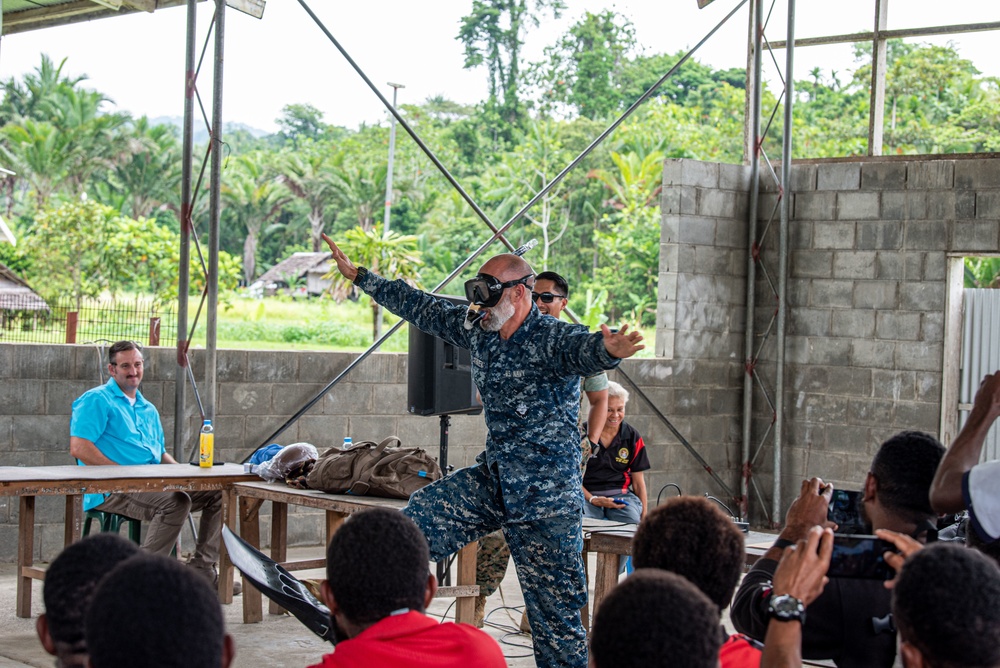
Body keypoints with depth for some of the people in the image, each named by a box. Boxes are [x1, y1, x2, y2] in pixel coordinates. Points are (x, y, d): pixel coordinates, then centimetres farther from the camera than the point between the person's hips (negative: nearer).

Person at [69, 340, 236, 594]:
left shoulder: (148, 409, 25)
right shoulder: (97, 401, -1)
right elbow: (79, 448, -14)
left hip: (153, 484, 8)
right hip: (110, 490, -8)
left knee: (218, 492, -2)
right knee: (176, 501, -33)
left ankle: (201, 569, -1)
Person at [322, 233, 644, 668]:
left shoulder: (552, 340, -18)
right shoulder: (478, 333, 5)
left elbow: (583, 349, -40)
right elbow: (422, 308, 17)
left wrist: (609, 350, -65)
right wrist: (359, 276, 23)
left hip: (546, 497, -7)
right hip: (493, 480, 7)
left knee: (554, 611, -4)